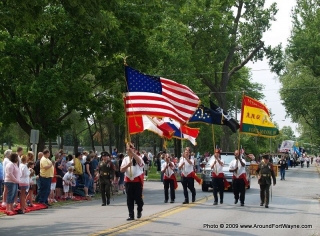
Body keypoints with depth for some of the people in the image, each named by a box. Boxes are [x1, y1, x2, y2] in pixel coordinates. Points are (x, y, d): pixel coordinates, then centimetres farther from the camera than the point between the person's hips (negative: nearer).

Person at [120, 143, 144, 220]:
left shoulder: (138, 158, -3)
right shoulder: (125, 159, 9)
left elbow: (139, 161, -29)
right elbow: (121, 170, 2)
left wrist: (132, 152, -34)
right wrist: (127, 165, -17)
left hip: (138, 180, -3)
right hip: (128, 181, 3)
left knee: (138, 197, -1)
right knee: (129, 199, 2)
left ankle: (139, 210, 27)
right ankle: (131, 215, 7)